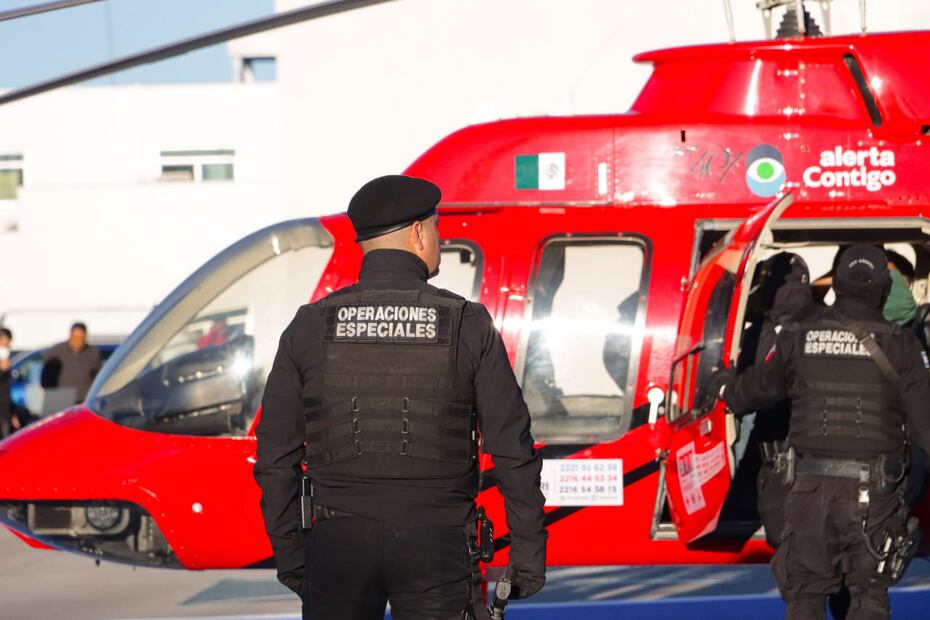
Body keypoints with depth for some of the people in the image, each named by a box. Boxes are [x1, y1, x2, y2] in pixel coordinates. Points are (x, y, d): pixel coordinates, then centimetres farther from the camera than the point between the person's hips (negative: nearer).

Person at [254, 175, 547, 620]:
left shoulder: (309, 327, -1)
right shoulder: (468, 325, -4)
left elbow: (277, 458, 1)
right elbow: (512, 451, -5)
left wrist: (290, 558, 10)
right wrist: (528, 553, 3)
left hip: (339, 543, 1)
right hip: (436, 548, -1)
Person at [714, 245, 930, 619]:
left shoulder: (799, 337, 3)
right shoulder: (898, 345, -3)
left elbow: (758, 388, 18)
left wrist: (725, 388, 39)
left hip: (810, 486, 2)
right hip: (871, 490, -2)